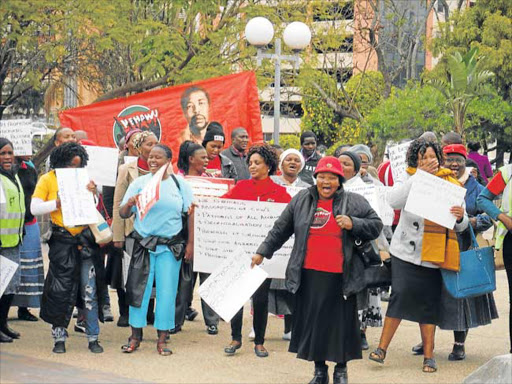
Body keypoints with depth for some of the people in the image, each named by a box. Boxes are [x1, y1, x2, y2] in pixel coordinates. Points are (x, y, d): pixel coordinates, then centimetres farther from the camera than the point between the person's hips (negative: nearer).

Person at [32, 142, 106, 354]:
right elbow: (34, 208, -6)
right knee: (61, 290, 1)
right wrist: (58, 203, -18)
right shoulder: (48, 179, 1)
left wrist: (93, 194, -4)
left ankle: (93, 338, 8)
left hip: (85, 239, 3)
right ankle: (59, 338, 12)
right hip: (62, 242, -2)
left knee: (90, 290, 1)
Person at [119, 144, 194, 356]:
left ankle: (162, 339, 10)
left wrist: (190, 243, 0)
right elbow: (123, 214, 2)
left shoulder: (179, 184, 4)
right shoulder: (139, 183, 3)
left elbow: (190, 213, 5)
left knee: (167, 291, 1)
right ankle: (135, 336, 10)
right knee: (138, 289, 0)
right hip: (143, 244, 0)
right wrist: (129, 205, -20)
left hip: (170, 247, 0)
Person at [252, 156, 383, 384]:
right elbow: (281, 229, 17)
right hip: (309, 274, 2)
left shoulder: (354, 202, 3)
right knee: (313, 320, 6)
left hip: (340, 276, -2)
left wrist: (353, 224, -12)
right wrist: (263, 252, 18)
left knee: (341, 321, 3)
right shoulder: (301, 201, 9)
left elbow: (376, 226, 4)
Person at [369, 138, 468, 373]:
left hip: (433, 255, 1)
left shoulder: (451, 185, 6)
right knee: (400, 294, -11)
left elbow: (461, 226, 5)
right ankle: (382, 348, -4)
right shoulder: (410, 180, 3)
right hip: (406, 252, -1)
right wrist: (420, 175, -20)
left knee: (429, 302, 3)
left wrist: (460, 217, -20)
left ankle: (429, 356, 9)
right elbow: (393, 200, -18)